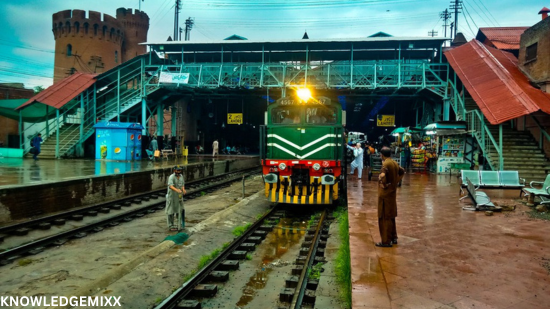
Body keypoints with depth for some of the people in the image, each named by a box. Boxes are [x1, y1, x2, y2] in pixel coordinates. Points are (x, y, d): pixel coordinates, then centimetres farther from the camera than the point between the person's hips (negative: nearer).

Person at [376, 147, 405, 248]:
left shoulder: (385, 164, -18)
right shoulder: (394, 163, 8)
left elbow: (382, 175, -36)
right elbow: (402, 171, 24)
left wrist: (384, 184, -20)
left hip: (385, 194, -9)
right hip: (392, 192, 9)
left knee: (385, 217, -1)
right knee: (391, 216, 18)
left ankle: (386, 241, 4)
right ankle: (393, 238, 27)